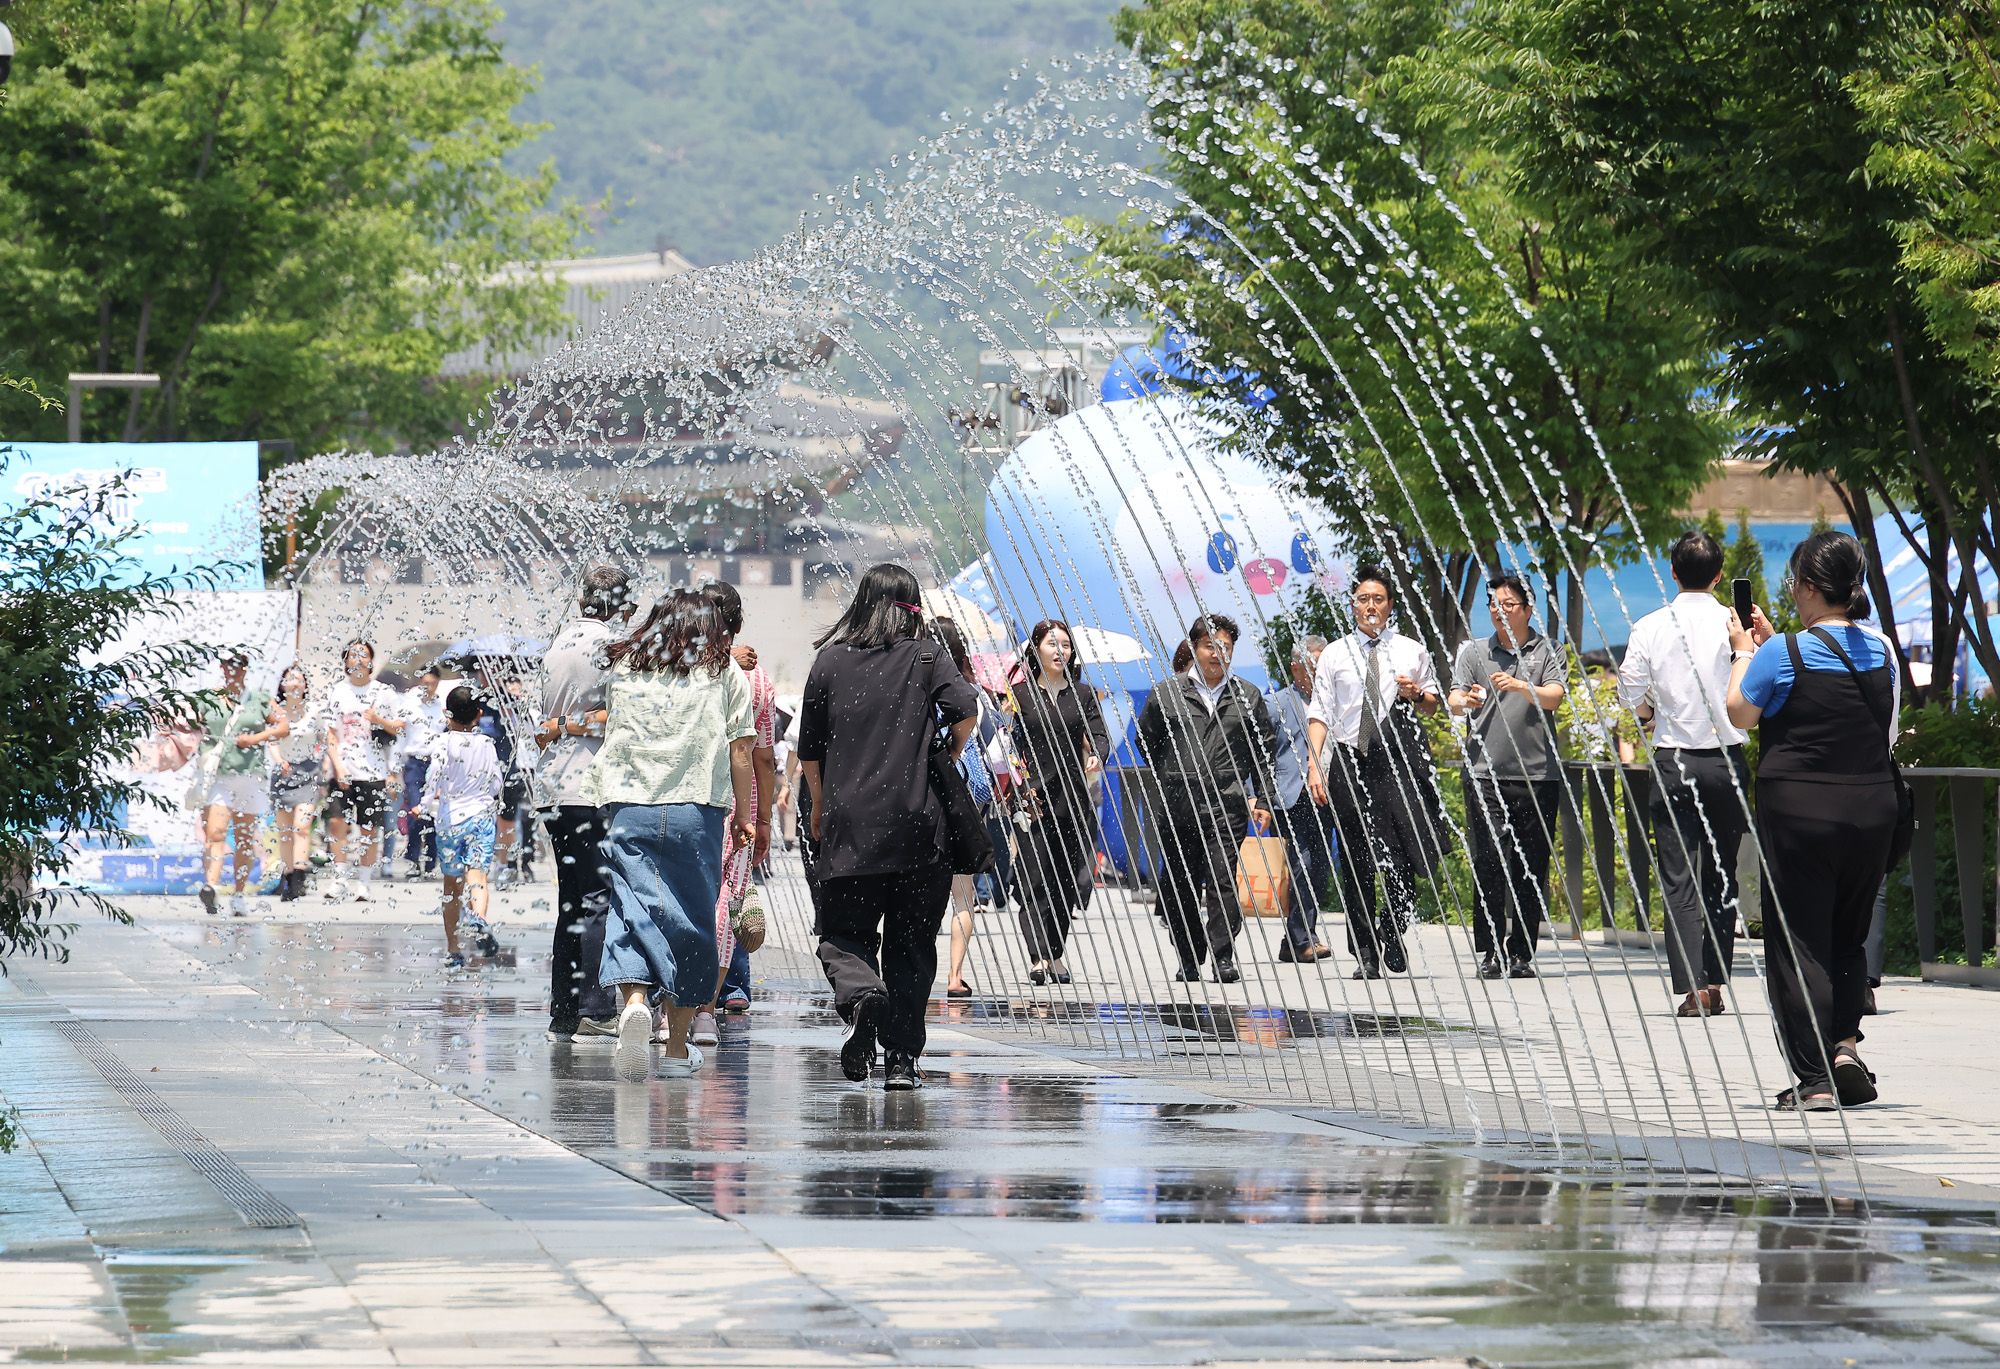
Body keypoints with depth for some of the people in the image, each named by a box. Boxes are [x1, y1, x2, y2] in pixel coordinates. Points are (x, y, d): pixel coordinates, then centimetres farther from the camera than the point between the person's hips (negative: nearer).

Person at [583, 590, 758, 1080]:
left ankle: (633, 999, -31)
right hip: (697, 809, -1)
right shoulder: (725, 672, 9)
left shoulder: (623, 668, 13)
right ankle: (678, 1044, 9)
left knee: (630, 910, -3)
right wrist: (744, 815, 12)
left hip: (628, 806, 1)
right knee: (691, 919, 6)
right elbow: (740, 750, 5)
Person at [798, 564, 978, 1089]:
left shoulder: (830, 659, 7)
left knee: (843, 934, 8)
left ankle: (859, 993, -24)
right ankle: (901, 1060, 4)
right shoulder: (926, 656, 3)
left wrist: (819, 807, 25)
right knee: (911, 946, 8)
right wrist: (945, 760, 7)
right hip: (916, 821, 0)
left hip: (847, 824, 0)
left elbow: (809, 749, 9)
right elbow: (965, 711, -13)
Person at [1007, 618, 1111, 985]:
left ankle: (1056, 954, 16)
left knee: (1069, 879, 4)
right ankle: (1038, 959, -17)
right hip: (1034, 797, -2)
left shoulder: (1083, 694, 11)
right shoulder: (1020, 693, 5)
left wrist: (1097, 756, -22)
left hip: (1074, 796, 3)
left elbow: (1099, 735, 1)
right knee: (1035, 879, -10)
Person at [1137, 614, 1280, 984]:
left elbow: (1265, 750, 13)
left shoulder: (1248, 697, 10)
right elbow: (1147, 741, 16)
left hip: (1228, 804, -1)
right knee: (1180, 884, 5)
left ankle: (1223, 958, -13)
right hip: (1178, 804, 1)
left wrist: (1264, 799, 6)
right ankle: (1189, 960, 16)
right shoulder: (1165, 694, 7)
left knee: (1222, 879, -14)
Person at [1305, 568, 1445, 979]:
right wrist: (1314, 765, -7)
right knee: (1356, 864, 1)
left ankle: (1392, 932, 12)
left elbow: (1433, 702, 20)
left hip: (1399, 762, 0)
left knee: (1403, 860, -11)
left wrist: (1417, 696, -3)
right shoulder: (1334, 655, 7)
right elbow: (1319, 714, 4)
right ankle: (1365, 953, 8)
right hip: (1349, 764, 0)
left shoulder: (1412, 652, 10)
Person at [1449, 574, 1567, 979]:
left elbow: (1553, 698, -7)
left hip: (1537, 774, 0)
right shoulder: (1475, 652, 12)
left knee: (1531, 868, 1)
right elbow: (1454, 701, 3)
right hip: (1486, 774, 0)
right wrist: (1465, 701, -21)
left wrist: (1519, 685, -25)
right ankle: (1489, 953, -4)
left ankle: (1521, 954, 8)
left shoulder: (1547, 652, 8)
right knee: (1489, 863, -7)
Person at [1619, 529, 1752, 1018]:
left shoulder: (1651, 628, -4)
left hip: (1674, 762, -1)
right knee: (1721, 876, 13)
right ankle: (1716, 981, 13)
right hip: (1728, 761, 1)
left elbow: (1631, 693, -2)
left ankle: (1692, 987, -10)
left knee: (1679, 880, -1)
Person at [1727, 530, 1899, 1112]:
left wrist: (1744, 651, 14)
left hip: (1799, 810, -5)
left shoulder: (1784, 653, -14)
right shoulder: (1880, 651, 3)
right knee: (1848, 935, 20)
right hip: (1872, 807, 5)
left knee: (1798, 942, 2)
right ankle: (1845, 1043, 3)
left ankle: (1814, 1080, 0)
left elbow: (1740, 712, 0)